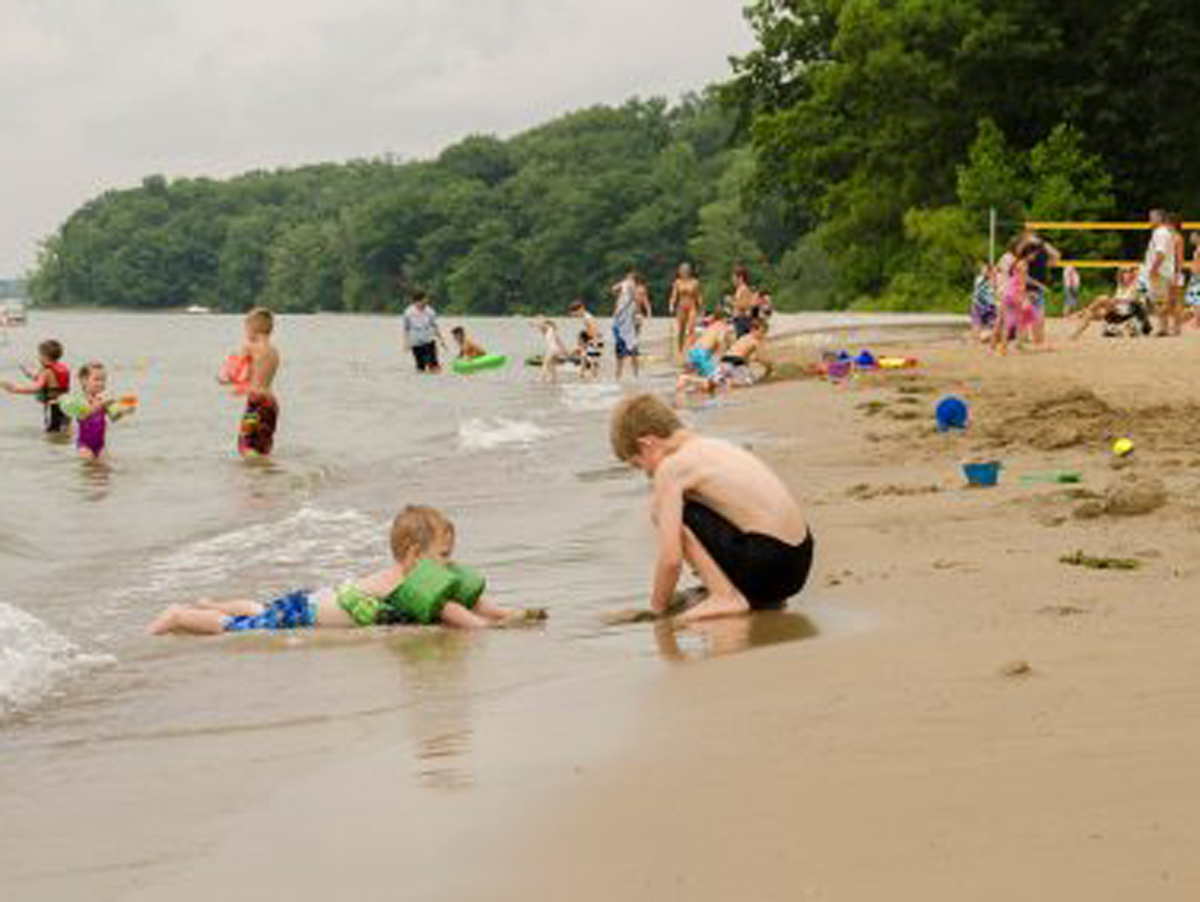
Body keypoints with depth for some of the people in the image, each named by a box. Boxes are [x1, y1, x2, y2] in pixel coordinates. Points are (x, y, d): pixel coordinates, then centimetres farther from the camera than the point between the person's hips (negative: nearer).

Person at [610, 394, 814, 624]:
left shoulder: (670, 467, -7)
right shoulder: (715, 446, 19)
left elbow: (671, 560, -12)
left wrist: (657, 608, 4)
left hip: (767, 564, -9)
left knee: (662, 508, -3)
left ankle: (726, 596, -5)